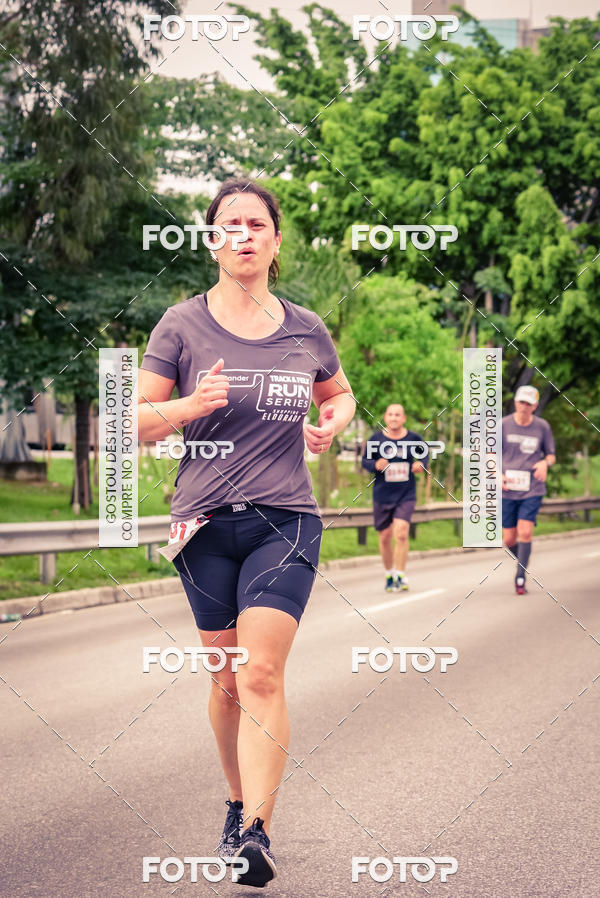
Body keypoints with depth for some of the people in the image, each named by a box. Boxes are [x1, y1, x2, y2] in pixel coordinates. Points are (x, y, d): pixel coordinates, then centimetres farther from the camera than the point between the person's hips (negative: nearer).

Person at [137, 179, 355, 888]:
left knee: (261, 674, -15)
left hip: (286, 522, 0)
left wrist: (331, 424, 3)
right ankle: (240, 804, 29)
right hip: (206, 523, 0)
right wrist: (190, 405, -19)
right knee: (227, 679, 8)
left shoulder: (306, 330, 7)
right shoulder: (182, 326, 1)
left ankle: (256, 834, -18)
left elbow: (340, 394, 26)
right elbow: (135, 423, 0)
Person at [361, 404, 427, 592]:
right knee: (385, 538, 9)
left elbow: (424, 453, 17)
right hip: (382, 496, 1)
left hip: (406, 495, -1)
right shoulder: (376, 439, -4)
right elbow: (365, 460, 5)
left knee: (401, 534, -17)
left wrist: (421, 464, -4)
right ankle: (389, 574, 30)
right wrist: (376, 465, -16)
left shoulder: (413, 438, -2)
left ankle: (401, 576, -7)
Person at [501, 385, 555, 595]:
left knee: (525, 533, -15)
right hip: (508, 491, 1)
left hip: (532, 491, -1)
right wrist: (496, 475, -9)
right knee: (509, 540, 2)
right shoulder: (503, 425, 1)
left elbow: (551, 455, 13)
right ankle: (522, 562, 33)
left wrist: (545, 463, -11)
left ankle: (520, 579, -7)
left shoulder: (542, 427, 2)